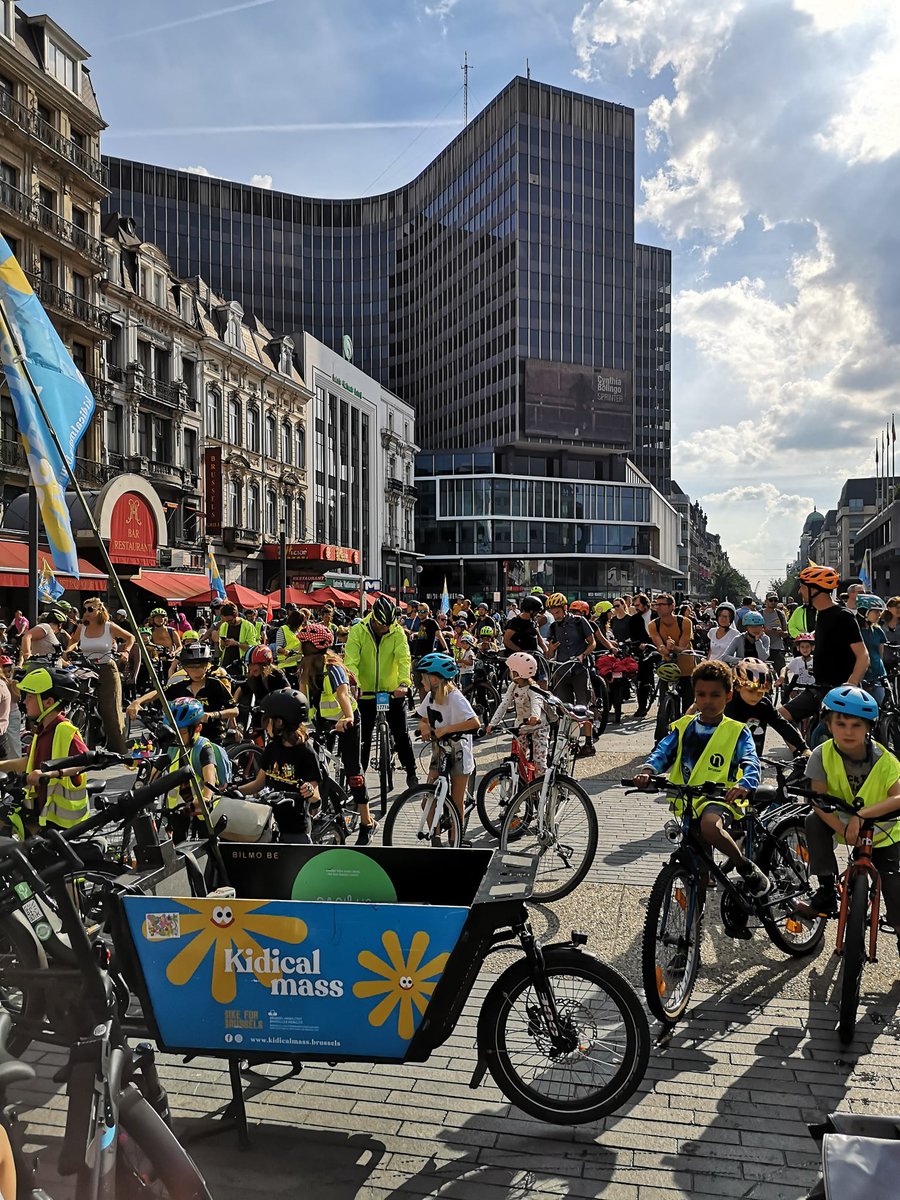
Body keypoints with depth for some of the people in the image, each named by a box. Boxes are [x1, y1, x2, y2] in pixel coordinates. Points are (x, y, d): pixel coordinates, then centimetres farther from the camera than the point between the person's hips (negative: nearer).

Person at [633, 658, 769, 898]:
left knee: (710, 826, -37)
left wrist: (743, 786, -37)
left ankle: (748, 868, -13)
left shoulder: (737, 732, -2)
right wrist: (647, 770, -25)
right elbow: (662, 751, -2)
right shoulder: (683, 727, 7)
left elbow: (751, 763, -14)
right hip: (686, 800, 4)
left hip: (720, 798, -4)